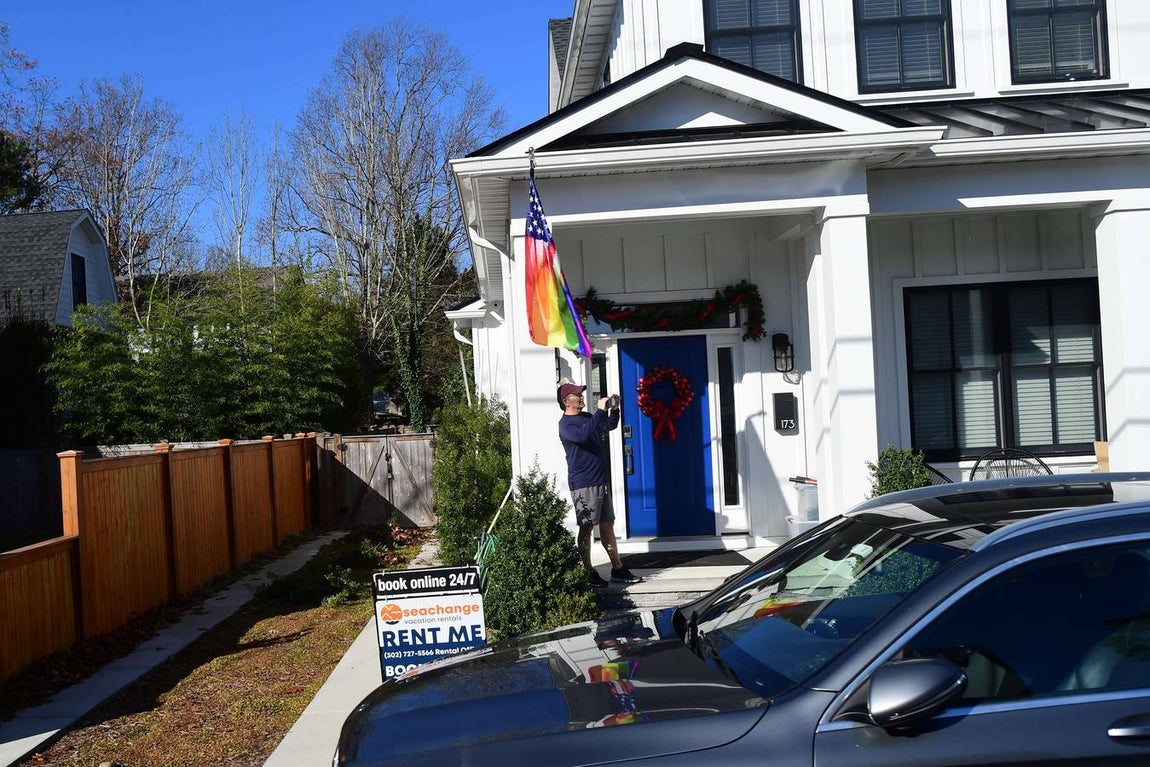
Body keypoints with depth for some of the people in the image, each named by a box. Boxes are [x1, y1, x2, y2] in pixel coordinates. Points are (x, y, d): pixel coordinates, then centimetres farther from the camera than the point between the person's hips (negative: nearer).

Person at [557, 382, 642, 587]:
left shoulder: (587, 417, 15)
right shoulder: (565, 425, -10)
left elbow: (610, 426, 27)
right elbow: (582, 435, -31)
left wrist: (614, 409, 8)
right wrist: (600, 411, -27)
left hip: (601, 480, 8)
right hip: (583, 484, -8)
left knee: (607, 525, 11)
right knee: (586, 527, -2)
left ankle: (617, 569, 17)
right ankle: (588, 573, 6)